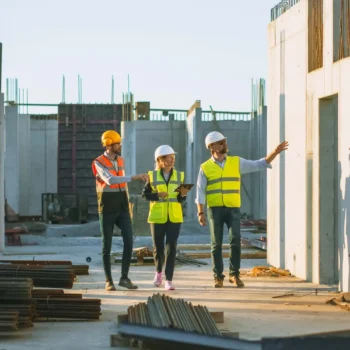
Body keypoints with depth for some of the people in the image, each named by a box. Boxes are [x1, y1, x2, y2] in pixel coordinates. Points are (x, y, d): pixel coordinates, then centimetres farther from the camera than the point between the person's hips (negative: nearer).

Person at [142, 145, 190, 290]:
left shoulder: (179, 175, 4)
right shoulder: (152, 175, -1)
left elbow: (181, 199, 8)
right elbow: (145, 194, -1)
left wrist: (183, 194, -14)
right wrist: (157, 195, -18)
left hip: (174, 218, 1)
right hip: (157, 217, -1)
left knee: (171, 248, -7)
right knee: (158, 247, 9)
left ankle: (169, 280, -5)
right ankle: (158, 271, 37)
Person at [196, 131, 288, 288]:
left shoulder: (237, 162, 7)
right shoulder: (205, 168, 2)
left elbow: (260, 165, 6)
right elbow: (200, 192, 1)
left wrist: (275, 152, -6)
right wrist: (200, 213, -6)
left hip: (233, 209, 1)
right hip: (215, 209, -1)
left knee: (235, 240, -11)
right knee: (216, 244, 1)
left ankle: (234, 275, 2)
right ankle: (218, 277, 9)